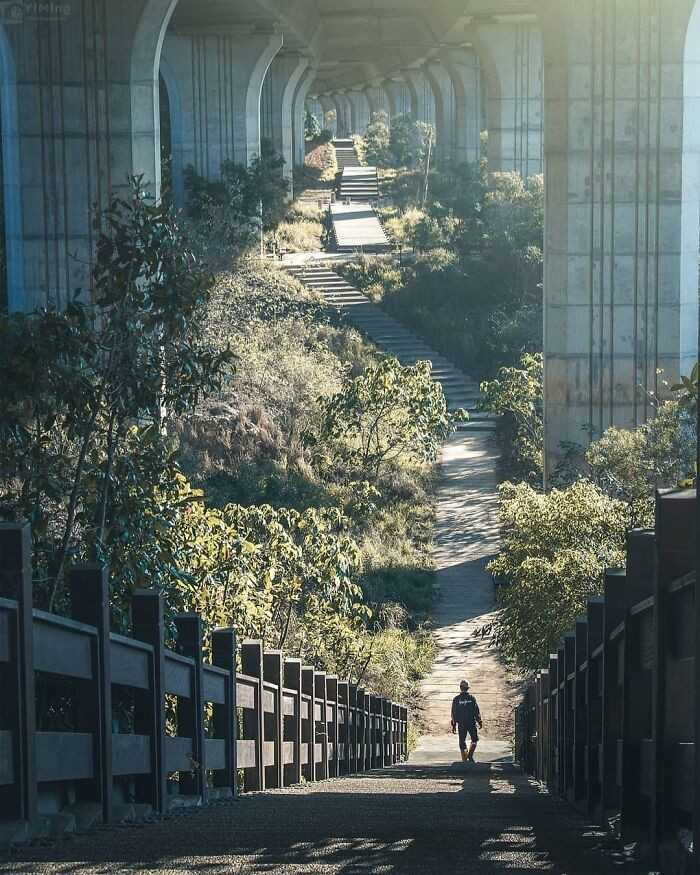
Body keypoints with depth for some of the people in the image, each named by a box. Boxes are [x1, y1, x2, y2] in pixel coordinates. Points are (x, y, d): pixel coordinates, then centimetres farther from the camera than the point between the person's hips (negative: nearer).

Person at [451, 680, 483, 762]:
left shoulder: (456, 699, -3)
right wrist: (479, 722, 8)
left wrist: (454, 725, 6)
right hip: (472, 723, -1)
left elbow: (454, 713, 0)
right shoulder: (472, 698, -5)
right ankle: (470, 756, 4)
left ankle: (464, 760, 4)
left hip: (461, 724, 1)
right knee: (474, 739, 17)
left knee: (462, 742, 7)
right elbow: (477, 711, -2)